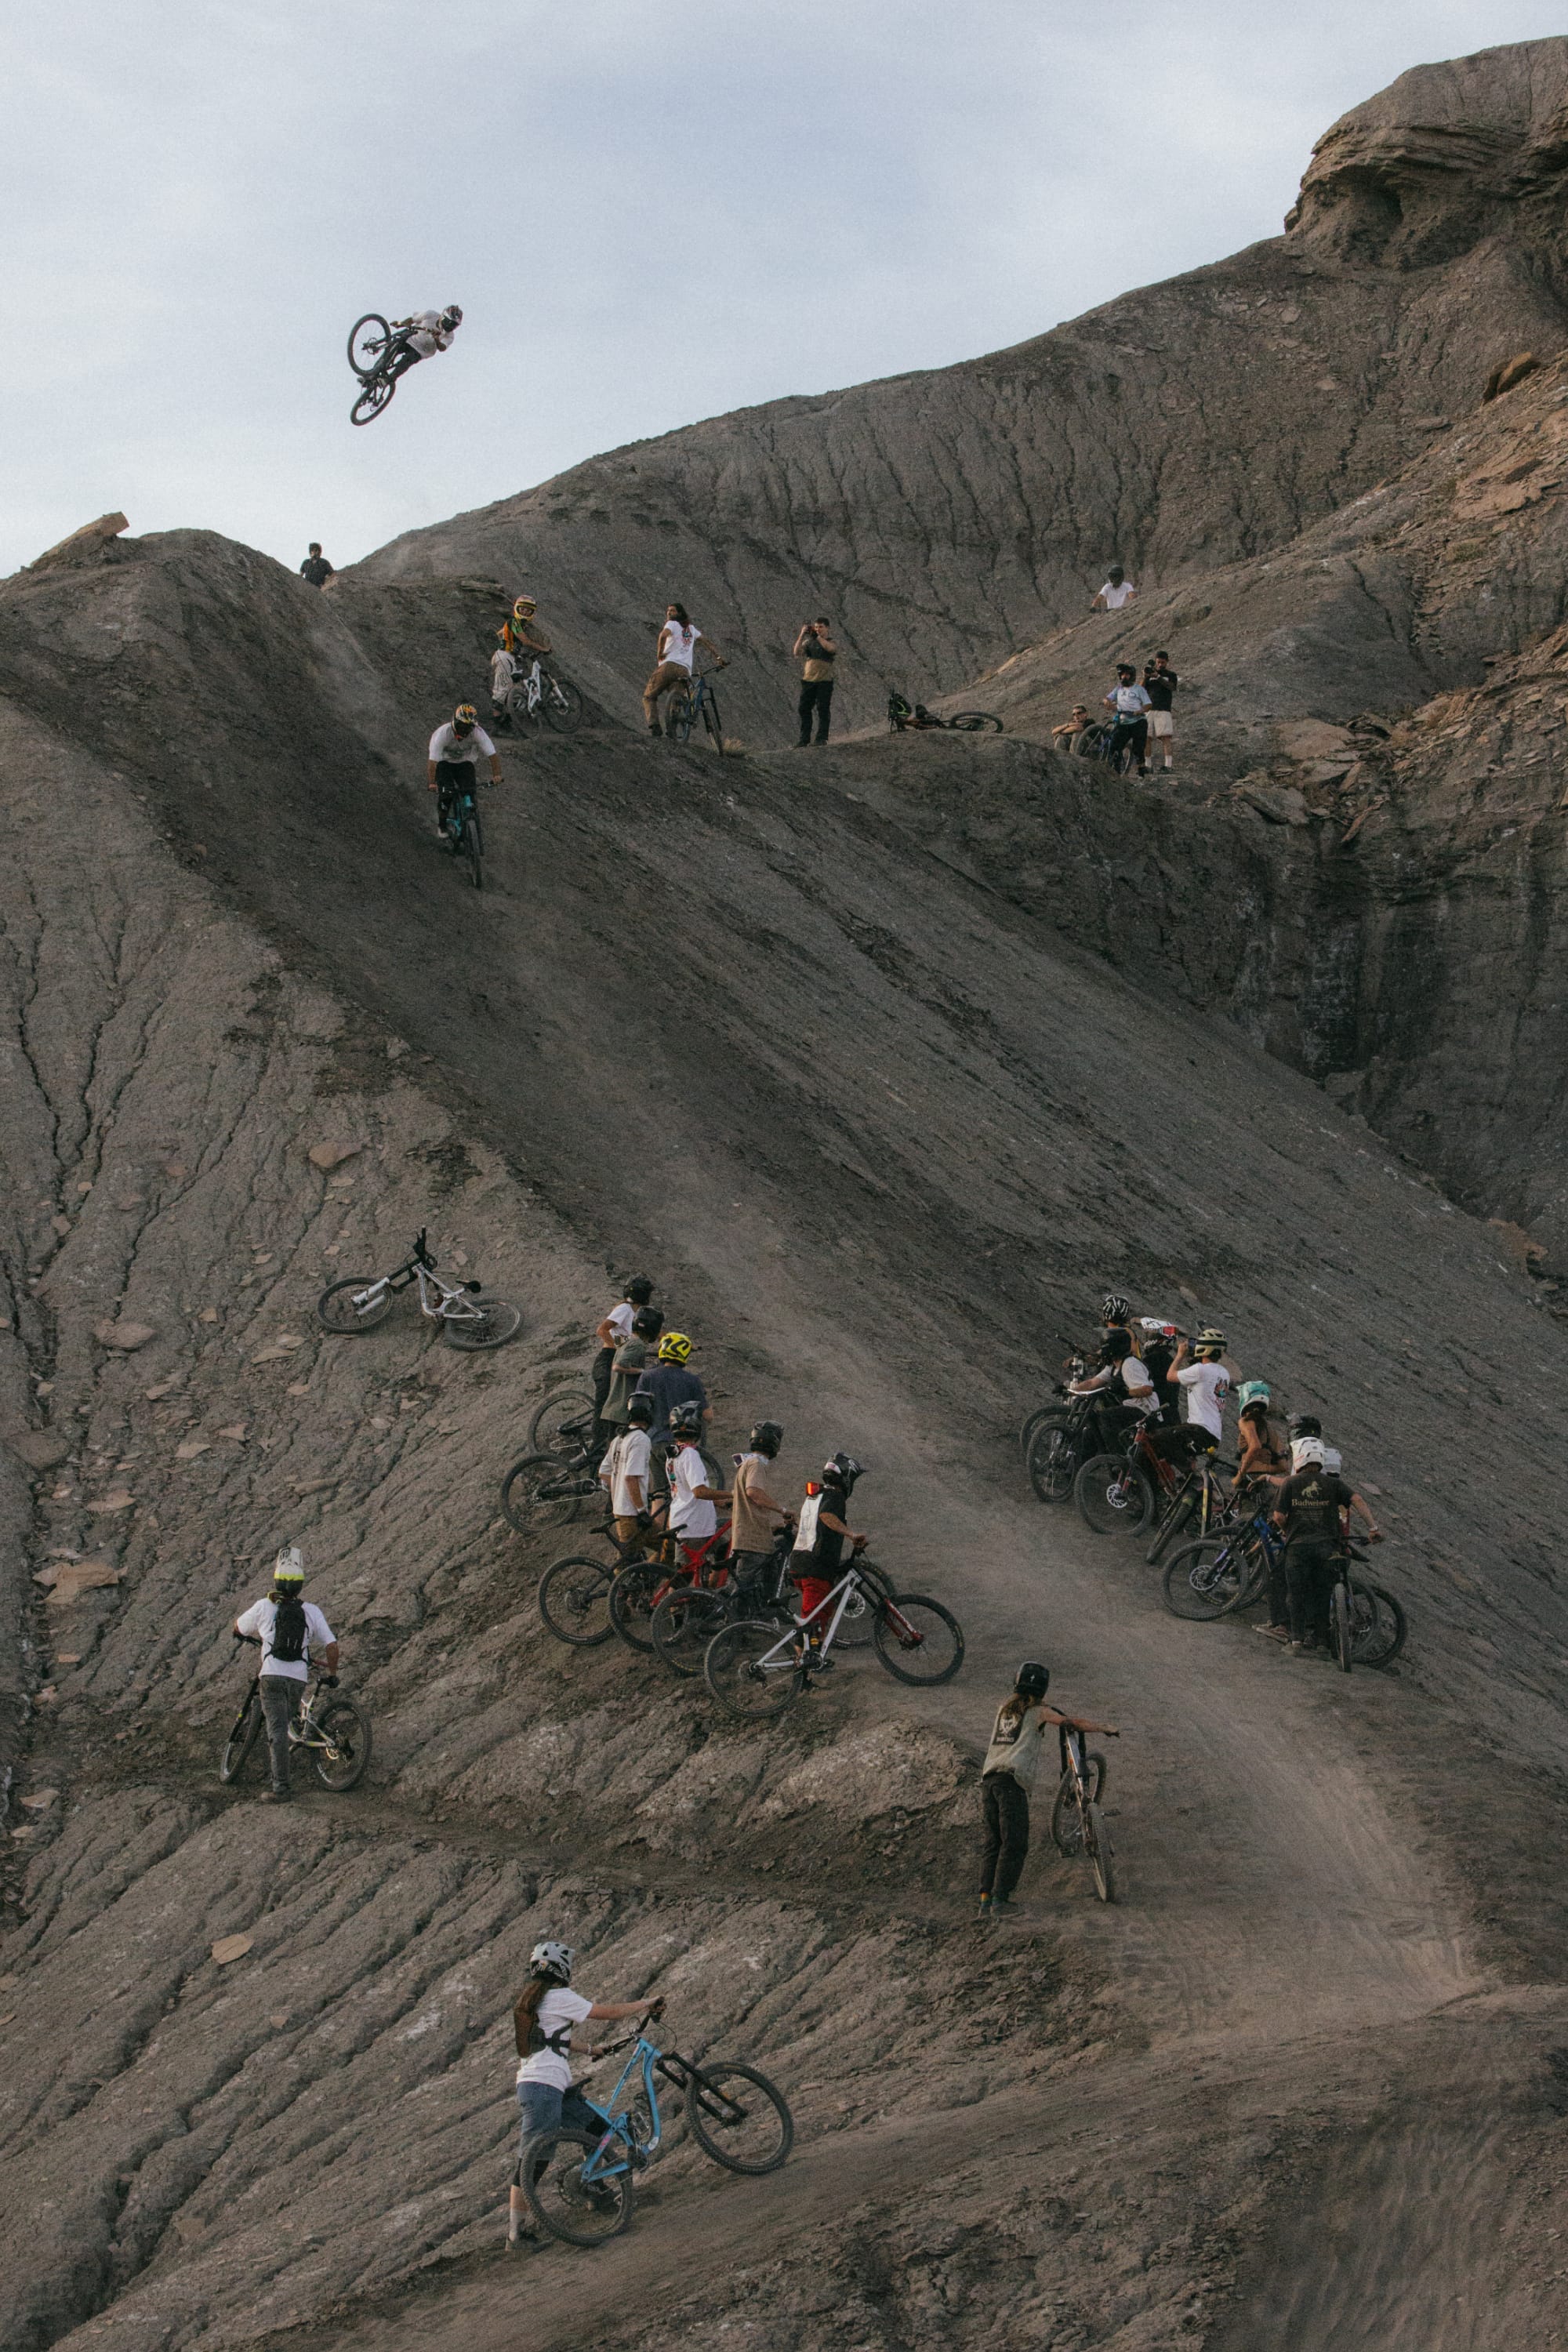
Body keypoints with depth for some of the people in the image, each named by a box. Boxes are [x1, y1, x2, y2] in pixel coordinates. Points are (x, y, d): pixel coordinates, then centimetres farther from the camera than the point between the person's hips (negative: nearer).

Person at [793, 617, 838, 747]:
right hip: (808, 680, 4)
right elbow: (797, 652, -4)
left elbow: (830, 648, -22)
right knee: (804, 709, 2)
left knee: (823, 709, -5)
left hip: (824, 681, -4)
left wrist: (817, 636, -17)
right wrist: (802, 635, -11)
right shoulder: (809, 642, 12)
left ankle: (822, 738, -1)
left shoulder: (831, 643, 4)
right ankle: (804, 739, 7)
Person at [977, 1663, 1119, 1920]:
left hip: (988, 1779, 6)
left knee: (992, 1842, 7)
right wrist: (1106, 1728, 17)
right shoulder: (1038, 1712, 5)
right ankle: (1000, 1899, -16)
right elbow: (1076, 1723, 3)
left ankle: (985, 1900, -2)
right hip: (1011, 1780, -6)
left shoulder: (1004, 1708, 22)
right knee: (1014, 1844, -6)